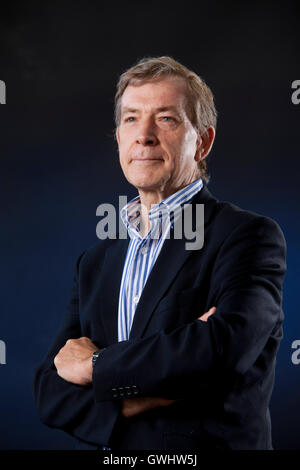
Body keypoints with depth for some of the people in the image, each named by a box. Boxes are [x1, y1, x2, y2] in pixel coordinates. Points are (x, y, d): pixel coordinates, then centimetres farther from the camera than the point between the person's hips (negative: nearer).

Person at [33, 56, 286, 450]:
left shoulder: (250, 236, -11)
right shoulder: (96, 259, 6)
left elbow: (227, 345, -28)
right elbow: (51, 392, 0)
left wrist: (95, 364, -15)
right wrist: (131, 401, -20)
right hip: (101, 446, 4)